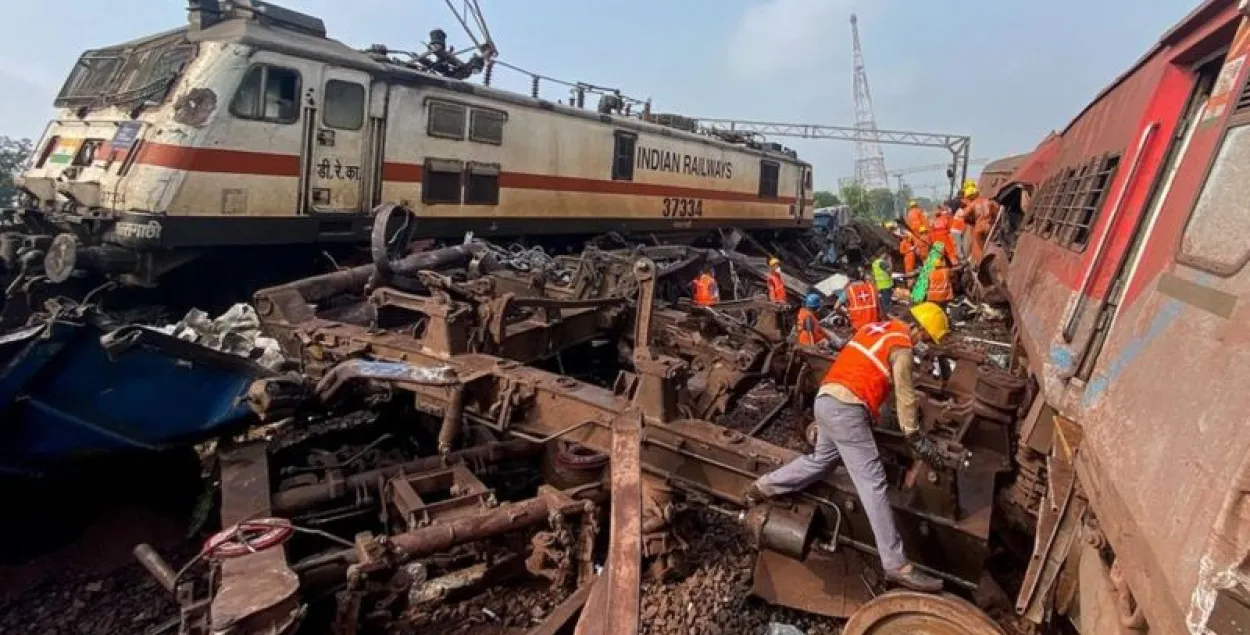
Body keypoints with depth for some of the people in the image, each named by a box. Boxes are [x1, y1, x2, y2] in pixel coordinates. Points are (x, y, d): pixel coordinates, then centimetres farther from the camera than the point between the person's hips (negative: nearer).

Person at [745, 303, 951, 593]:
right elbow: (905, 397, -2)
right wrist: (916, 439, 9)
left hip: (825, 399, 9)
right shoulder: (902, 347, -5)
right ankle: (897, 565, -5)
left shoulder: (878, 327, 20)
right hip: (846, 408, -9)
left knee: (821, 459, 26)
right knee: (873, 482, -7)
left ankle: (762, 488, 30)